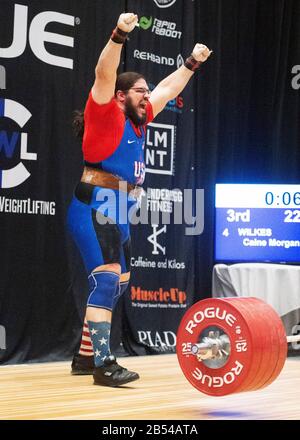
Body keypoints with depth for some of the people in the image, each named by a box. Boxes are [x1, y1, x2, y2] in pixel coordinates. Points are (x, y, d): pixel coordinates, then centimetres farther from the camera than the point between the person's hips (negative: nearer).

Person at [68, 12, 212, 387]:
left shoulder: (137, 120, 17)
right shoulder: (106, 113, -5)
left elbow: (167, 89, 30)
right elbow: (104, 74, -21)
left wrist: (192, 63, 37)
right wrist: (119, 35, -32)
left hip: (116, 215, 10)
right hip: (94, 211, -10)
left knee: (114, 284, 12)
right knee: (107, 279, -19)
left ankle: (85, 356, 20)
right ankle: (103, 363, -21)